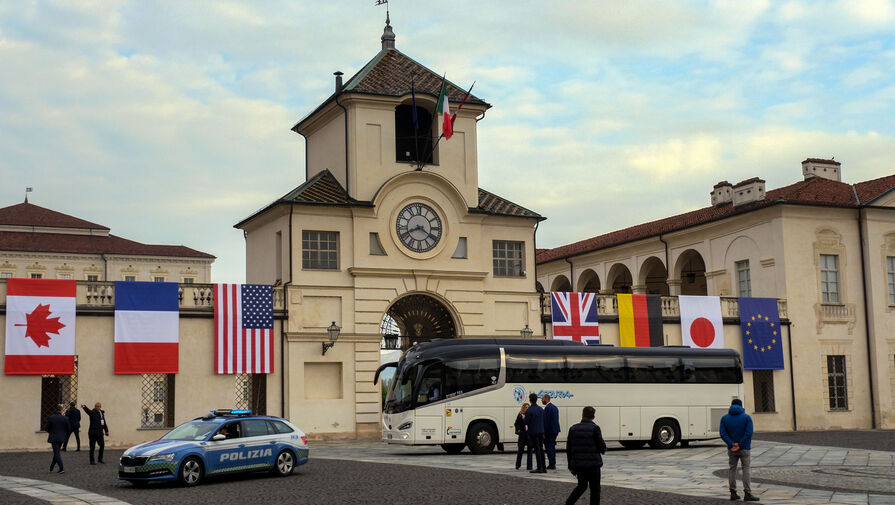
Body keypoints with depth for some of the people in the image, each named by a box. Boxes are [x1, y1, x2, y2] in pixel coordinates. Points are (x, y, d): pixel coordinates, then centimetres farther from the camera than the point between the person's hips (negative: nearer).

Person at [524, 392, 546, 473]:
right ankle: (543, 468, 13)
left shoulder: (529, 410, -14)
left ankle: (539, 468, -4)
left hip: (533, 432, -6)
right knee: (541, 449, 12)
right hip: (541, 431, 6)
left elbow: (526, 422, -12)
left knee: (537, 450, -4)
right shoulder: (541, 409, 7)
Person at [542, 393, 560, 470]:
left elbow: (546, 420, -18)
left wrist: (544, 432, -16)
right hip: (555, 430, 10)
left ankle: (551, 465, -6)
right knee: (552, 447, 14)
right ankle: (553, 464, 17)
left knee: (549, 448, -5)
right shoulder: (554, 407, 15)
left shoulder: (547, 408, -15)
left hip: (549, 431, -10)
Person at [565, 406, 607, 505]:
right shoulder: (595, 428, -9)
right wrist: (603, 450, 16)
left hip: (577, 464, 5)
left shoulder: (573, 428, 5)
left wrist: (571, 466, 15)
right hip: (593, 464, -5)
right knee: (595, 489, 6)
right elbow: (602, 446, -10)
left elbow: (569, 449, 8)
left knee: (581, 486, 20)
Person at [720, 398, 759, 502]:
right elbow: (748, 433, -14)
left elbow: (723, 434, -7)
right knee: (747, 469, 0)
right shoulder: (746, 417, -3)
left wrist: (732, 444, -14)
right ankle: (747, 494, -7)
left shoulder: (724, 418, 3)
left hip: (731, 450, 3)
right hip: (744, 449, -3)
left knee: (732, 469, 11)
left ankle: (733, 493, 11)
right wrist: (740, 445, -15)